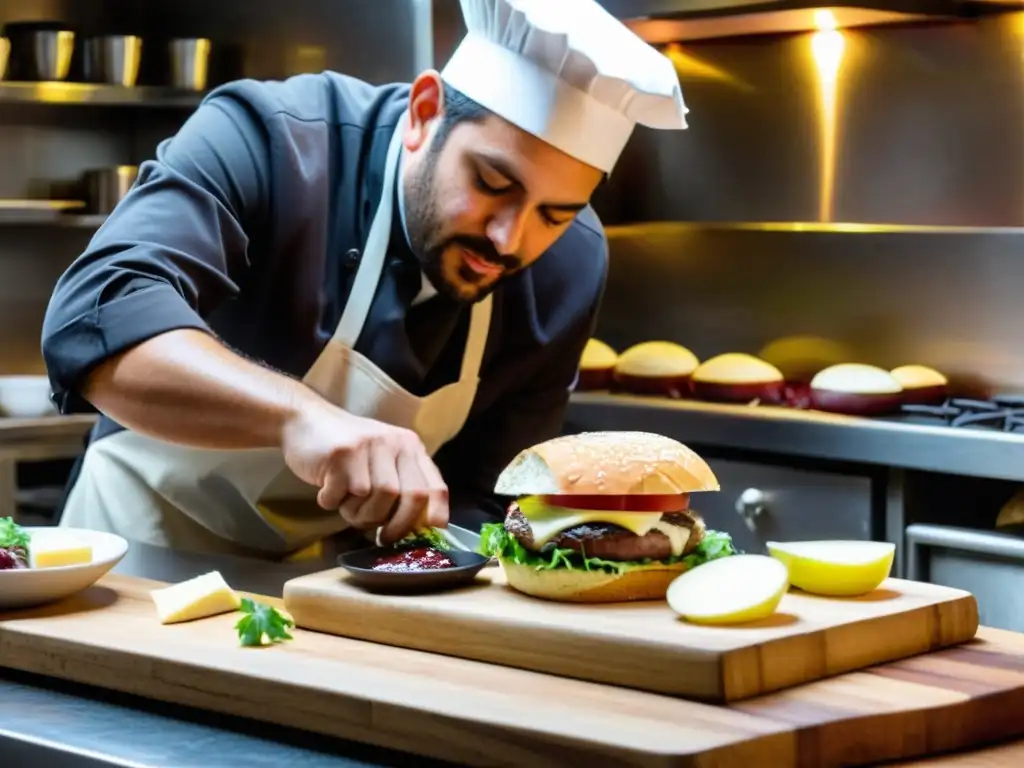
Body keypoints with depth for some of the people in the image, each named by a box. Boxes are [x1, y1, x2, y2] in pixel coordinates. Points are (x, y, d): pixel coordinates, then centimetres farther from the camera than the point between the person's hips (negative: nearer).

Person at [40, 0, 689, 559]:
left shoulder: (569, 267, -8)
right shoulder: (266, 141, -20)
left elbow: (477, 502, -4)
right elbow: (96, 320, -33)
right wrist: (297, 415, -46)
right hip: (152, 556, -2)